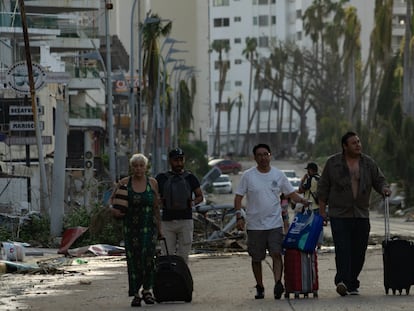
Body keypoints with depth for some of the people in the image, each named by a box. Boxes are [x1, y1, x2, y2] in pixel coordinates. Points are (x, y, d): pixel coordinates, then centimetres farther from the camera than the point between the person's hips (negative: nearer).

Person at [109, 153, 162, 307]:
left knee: (148, 256, -14)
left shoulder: (152, 183, 3)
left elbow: (156, 207, 9)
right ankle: (136, 294, 8)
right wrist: (112, 209, -11)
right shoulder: (124, 183, 1)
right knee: (133, 260, -1)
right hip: (131, 228, 1)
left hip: (149, 226, 0)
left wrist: (159, 228, 9)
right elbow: (112, 199, 12)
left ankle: (147, 290, 2)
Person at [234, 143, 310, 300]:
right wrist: (239, 216, -9)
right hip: (255, 224, 0)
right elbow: (238, 197, 2)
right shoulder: (248, 176, 0)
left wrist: (302, 200, -10)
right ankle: (259, 287, 18)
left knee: (276, 254, -14)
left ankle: (278, 283, -21)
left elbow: (291, 193, 9)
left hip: (275, 223, 0)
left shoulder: (278, 175, 5)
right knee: (256, 258, 7)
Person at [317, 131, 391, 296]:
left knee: (359, 251, 3)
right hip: (339, 215, -3)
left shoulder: (368, 163, 8)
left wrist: (384, 188, -11)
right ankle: (342, 281, -28)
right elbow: (323, 187, 5)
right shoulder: (333, 163, 2)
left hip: (361, 215, 3)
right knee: (342, 249, -17)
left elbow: (379, 180, 12)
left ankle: (352, 284, 12)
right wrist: (322, 210, 0)